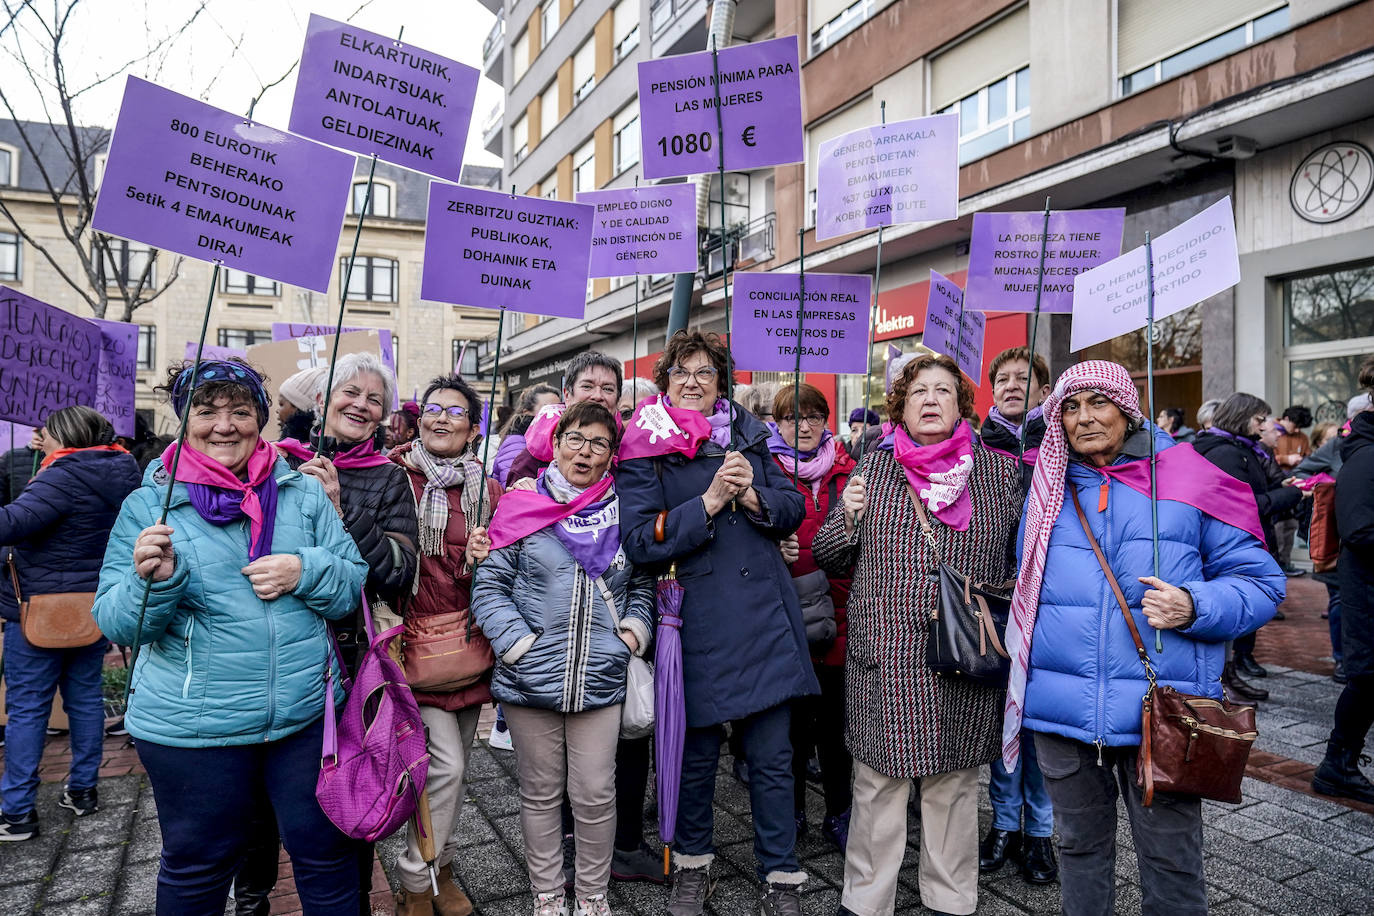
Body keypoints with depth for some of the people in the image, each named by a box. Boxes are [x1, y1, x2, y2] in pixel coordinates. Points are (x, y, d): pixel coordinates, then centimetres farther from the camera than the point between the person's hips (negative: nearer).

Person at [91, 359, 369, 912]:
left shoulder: (303, 493, 2)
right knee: (198, 868, 19)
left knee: (327, 855, 15)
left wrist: (305, 571, -17)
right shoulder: (147, 506, -1)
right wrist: (154, 580, -23)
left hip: (308, 716, 1)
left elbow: (355, 583, 3)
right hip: (191, 728, -1)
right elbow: (116, 623, -3)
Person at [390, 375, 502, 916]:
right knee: (445, 765, -8)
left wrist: (482, 562, -11)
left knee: (456, 765, 16)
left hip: (470, 643, 4)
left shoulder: (489, 492, 5)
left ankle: (441, 866, 37)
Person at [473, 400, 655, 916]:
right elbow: (489, 585, -1)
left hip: (601, 679, 1)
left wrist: (634, 630, 2)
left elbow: (642, 584, 16)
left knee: (595, 795, 8)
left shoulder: (623, 511, 6)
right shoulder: (523, 508, -2)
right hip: (531, 680, -1)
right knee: (541, 793, 14)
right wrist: (516, 641, -11)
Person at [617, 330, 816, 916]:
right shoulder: (644, 449, -1)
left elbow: (794, 510, 9)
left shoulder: (747, 433, 12)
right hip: (698, 623, -2)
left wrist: (752, 495, -11)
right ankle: (693, 865, 37)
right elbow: (638, 542, -11)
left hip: (765, 615, 3)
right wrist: (709, 502, -18)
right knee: (697, 753, 13)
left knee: (772, 756, 8)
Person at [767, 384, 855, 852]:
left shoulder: (845, 471, 10)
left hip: (839, 615, 2)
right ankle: (792, 810, 30)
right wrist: (773, 550, -18)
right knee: (793, 719, 11)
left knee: (836, 721, 10)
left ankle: (839, 813, 28)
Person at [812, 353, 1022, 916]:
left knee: (955, 788, 14)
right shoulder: (872, 468, 4)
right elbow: (828, 557, 8)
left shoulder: (999, 471, 4)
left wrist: (1005, 596, -1)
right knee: (877, 786, 8)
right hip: (884, 661, 0)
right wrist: (847, 519, -10)